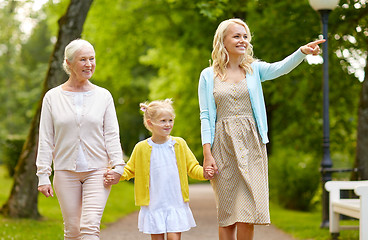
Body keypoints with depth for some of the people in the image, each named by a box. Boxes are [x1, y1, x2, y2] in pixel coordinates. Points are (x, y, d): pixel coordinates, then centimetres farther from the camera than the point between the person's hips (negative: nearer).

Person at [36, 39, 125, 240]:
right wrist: (43, 175, -2)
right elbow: (46, 140, 4)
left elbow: (112, 135, 4)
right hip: (65, 172, 1)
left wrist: (117, 165, -10)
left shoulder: (103, 96, 5)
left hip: (97, 171, -1)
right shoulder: (52, 97, 4)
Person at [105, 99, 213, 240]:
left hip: (176, 204, 0)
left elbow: (192, 167, 8)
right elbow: (130, 170, 12)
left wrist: (203, 173, -12)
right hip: (153, 205, 0)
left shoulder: (179, 144, 4)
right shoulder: (141, 148, 2)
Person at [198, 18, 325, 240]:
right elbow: (206, 116, 3)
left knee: (247, 214, -6)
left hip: (250, 146, 1)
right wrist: (207, 153, -8)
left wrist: (303, 51, -32)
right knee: (226, 214, 1)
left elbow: (281, 68, -12)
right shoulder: (208, 76, 7)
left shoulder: (254, 69, 9)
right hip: (223, 146, -1)